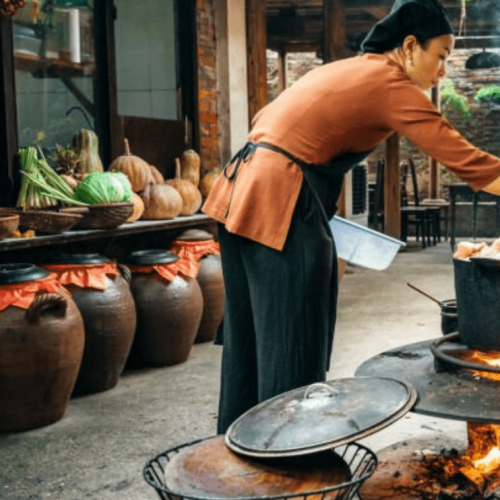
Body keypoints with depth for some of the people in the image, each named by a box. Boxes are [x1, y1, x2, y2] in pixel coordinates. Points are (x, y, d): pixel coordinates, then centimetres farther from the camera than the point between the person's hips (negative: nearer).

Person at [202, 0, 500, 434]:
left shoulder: (344, 69, 19)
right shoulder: (391, 83, -7)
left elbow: (268, 122, 20)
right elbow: (465, 159, -11)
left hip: (243, 193, 10)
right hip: (279, 206, -10)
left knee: (250, 338, 17)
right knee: (293, 348, 0)